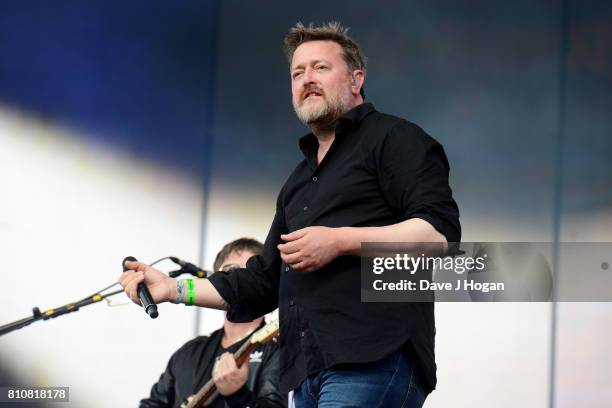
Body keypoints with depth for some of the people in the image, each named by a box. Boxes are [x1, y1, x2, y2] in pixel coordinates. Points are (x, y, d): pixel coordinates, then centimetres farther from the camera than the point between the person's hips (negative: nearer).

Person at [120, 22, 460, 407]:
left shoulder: (392, 138, 5)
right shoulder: (299, 182, 30)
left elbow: (441, 232, -9)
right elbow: (263, 283, 29)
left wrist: (340, 241, -15)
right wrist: (174, 288, 17)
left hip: (373, 361, -8)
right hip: (308, 373, 8)